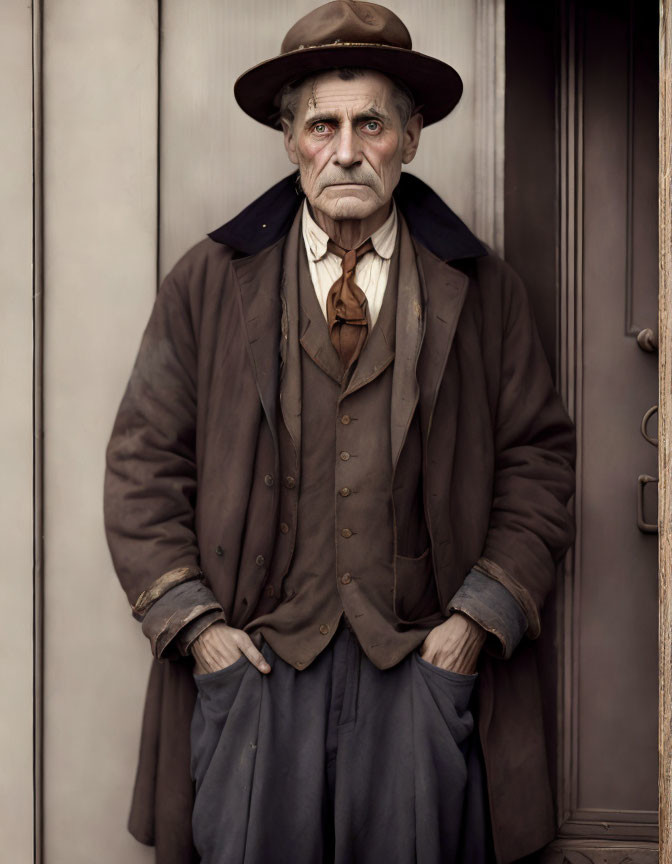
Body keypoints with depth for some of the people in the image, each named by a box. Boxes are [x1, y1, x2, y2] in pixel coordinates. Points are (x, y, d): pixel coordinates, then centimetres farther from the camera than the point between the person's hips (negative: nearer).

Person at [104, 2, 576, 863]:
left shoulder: (482, 290, 5)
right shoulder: (208, 283, 4)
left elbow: (538, 457, 7)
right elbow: (144, 461, 4)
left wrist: (481, 616, -3)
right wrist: (192, 623, -5)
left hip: (425, 663, 1)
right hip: (253, 659, 0)